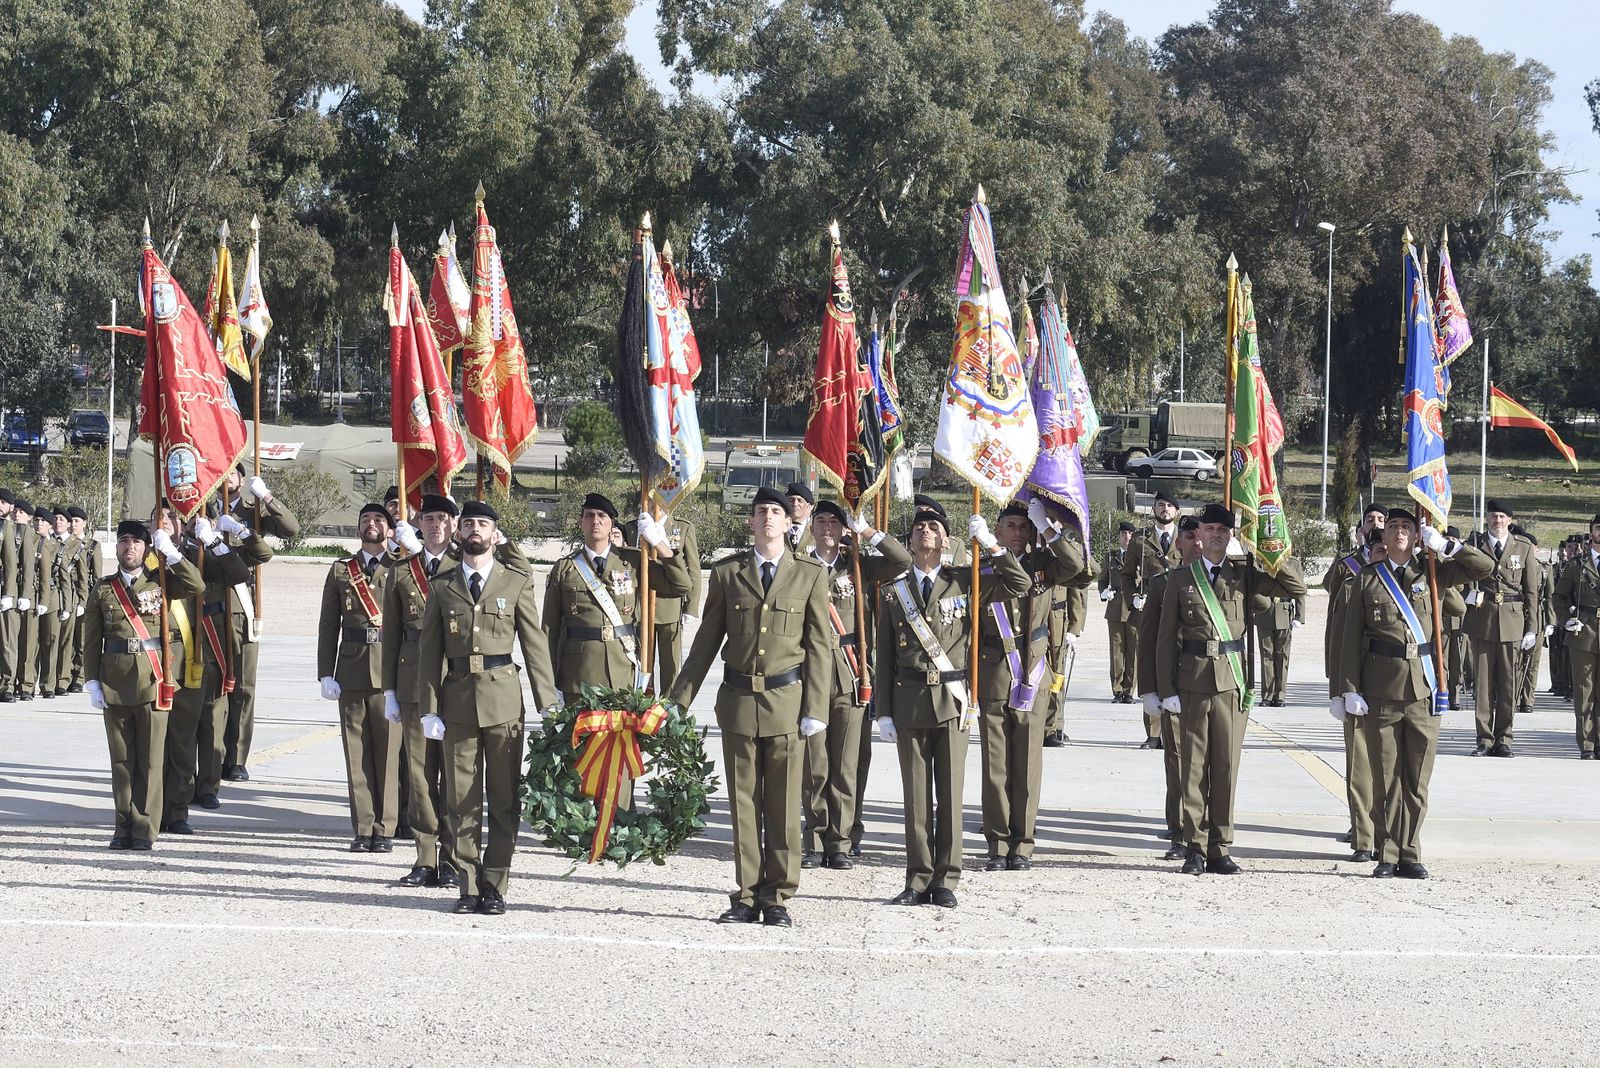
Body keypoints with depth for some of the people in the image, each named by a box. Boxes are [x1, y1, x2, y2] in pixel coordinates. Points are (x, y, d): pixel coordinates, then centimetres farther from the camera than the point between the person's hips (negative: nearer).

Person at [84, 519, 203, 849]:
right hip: (115, 682, 1)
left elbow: (195, 585, -11)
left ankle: (145, 830, 2)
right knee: (121, 759, 5)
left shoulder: (160, 582, 6)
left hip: (152, 679, -1)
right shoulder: (104, 589, 9)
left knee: (150, 759, -1)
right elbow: (92, 640, 8)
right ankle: (124, 828, 11)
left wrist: (170, 553, -9)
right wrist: (92, 682, 0)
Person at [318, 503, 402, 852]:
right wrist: (326, 674, 3)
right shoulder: (340, 571, 12)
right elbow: (328, 626, 10)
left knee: (389, 751, -2)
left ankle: (385, 829, 4)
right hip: (351, 672, 2)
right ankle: (363, 828, 7)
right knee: (356, 752, 2)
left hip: (390, 673, -2)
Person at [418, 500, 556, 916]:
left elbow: (535, 643, 3)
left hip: (503, 698, -1)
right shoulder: (442, 585, 9)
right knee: (461, 799, 3)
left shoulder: (516, 582, 5)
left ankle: (495, 886, 7)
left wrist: (548, 705, -2)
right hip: (457, 697, 1)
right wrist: (429, 707, 0)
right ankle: (469, 885, 10)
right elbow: (430, 649, 8)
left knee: (504, 798, 1)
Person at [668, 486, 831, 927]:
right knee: (743, 804, 4)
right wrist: (679, 700, 7)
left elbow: (819, 644, 3)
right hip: (738, 699, 1)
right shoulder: (727, 572, 7)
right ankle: (747, 896, 11)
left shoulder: (810, 573, 4)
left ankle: (778, 898, 9)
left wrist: (815, 708, -4)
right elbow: (707, 640, 11)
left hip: (787, 699, -1)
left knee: (784, 805, 1)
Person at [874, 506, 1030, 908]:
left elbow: (1020, 585, 0)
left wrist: (989, 544, -6)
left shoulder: (964, 582, 6)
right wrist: (884, 712, 4)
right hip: (909, 701, 1)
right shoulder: (895, 593, 9)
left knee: (950, 791, 0)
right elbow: (885, 659, 9)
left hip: (953, 700, -1)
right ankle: (918, 879, 9)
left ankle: (945, 880, 5)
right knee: (916, 795, 3)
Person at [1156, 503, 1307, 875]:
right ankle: (1195, 848, 6)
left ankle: (1220, 849, 8)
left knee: (1227, 765, 2)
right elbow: (1167, 638, 5)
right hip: (1193, 680, -1)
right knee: (1194, 766, 1)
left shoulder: (1244, 574, 8)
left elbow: (1297, 588, 5)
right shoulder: (1181, 580, 6)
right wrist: (1166, 689, -1)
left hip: (1233, 680, 1)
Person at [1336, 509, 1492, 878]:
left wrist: (1444, 545, -3)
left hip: (1423, 690, 1)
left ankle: (1409, 855, 10)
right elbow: (1351, 639, 4)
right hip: (1381, 691, -1)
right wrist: (1350, 690, -3)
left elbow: (1484, 567, 6)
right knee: (1386, 777, 1)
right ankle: (1387, 856, 7)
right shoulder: (1366, 579, 6)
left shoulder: (1430, 574, 9)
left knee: (1418, 778, 3)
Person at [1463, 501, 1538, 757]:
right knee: (1483, 681, 2)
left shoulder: (1524, 548, 7)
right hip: (1481, 621, 0)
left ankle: (1503, 739, 11)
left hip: (1513, 622, 1)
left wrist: (1532, 628, 3)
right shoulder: (1475, 544, 6)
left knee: (1509, 683, 2)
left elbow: (1532, 591, 7)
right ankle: (1484, 739, 8)